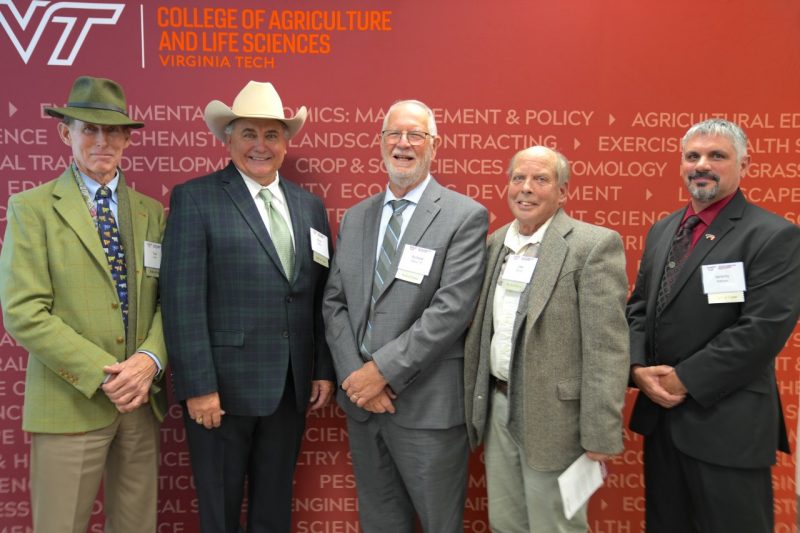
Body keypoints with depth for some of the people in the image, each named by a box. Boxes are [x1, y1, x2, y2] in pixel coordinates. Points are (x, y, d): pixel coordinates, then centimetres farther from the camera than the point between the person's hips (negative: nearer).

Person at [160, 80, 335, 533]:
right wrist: (198, 386, -16)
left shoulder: (310, 206, 9)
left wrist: (324, 370, 7)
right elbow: (182, 299, -12)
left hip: (291, 386, 5)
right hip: (223, 384, -4)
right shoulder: (195, 198, -6)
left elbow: (321, 297, 11)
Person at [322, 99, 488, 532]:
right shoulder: (355, 217, 11)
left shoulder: (465, 216, -7)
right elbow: (334, 303, 6)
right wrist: (356, 376, -7)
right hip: (361, 402, 5)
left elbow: (451, 309, -16)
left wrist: (383, 371, -17)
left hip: (427, 405, -5)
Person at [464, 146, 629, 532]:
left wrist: (600, 436, -16)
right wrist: (475, 406, 13)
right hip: (498, 408, 6)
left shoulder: (595, 245, -12)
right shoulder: (496, 243, 8)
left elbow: (606, 349, -16)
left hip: (553, 417, -6)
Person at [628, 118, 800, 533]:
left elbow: (765, 328, -20)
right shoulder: (662, 230, 12)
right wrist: (638, 367, -5)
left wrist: (685, 379, -18)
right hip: (662, 414, 7)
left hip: (727, 425, -6)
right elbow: (639, 308, 12)